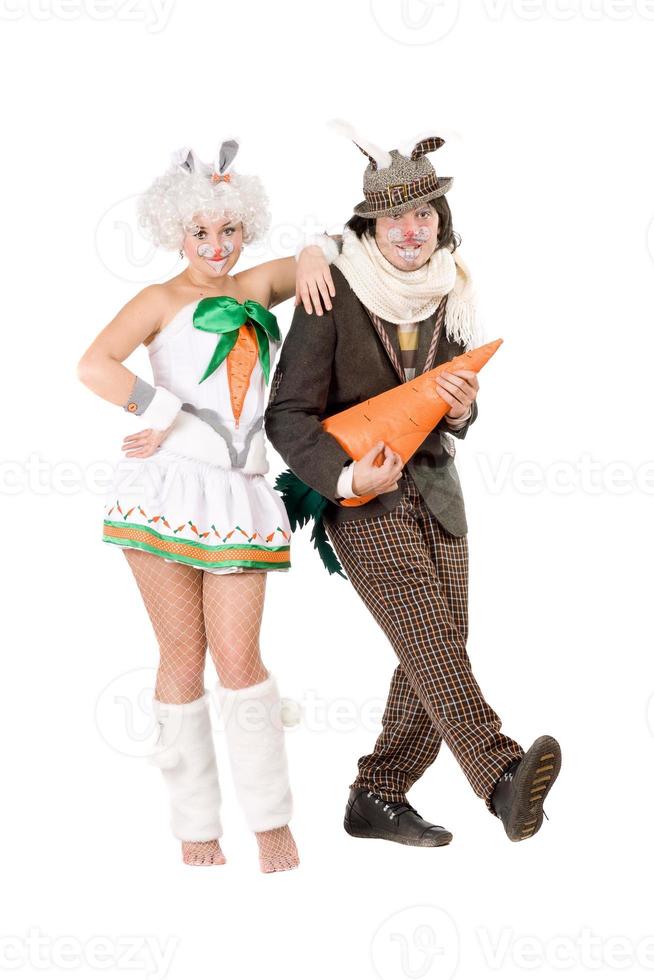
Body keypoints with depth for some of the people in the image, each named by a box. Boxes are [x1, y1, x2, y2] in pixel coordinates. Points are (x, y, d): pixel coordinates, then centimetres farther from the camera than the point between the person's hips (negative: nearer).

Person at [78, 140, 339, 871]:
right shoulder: (162, 301, 3)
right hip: (166, 490, -2)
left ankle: (270, 818, 10)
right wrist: (164, 413, -11)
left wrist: (314, 255, 0)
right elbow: (94, 365, -13)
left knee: (237, 658, -3)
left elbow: (332, 248, 20)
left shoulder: (255, 289, 15)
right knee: (183, 658, 2)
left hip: (239, 496, 3)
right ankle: (196, 823, 14)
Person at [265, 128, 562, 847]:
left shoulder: (449, 296, 8)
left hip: (435, 489, 6)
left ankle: (377, 797, 15)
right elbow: (289, 415, -9)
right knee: (427, 633, -21)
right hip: (363, 497, -6)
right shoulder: (333, 297, -9)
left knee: (439, 650, 3)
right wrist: (345, 475, -23)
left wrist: (461, 408, -7)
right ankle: (504, 775, -34)